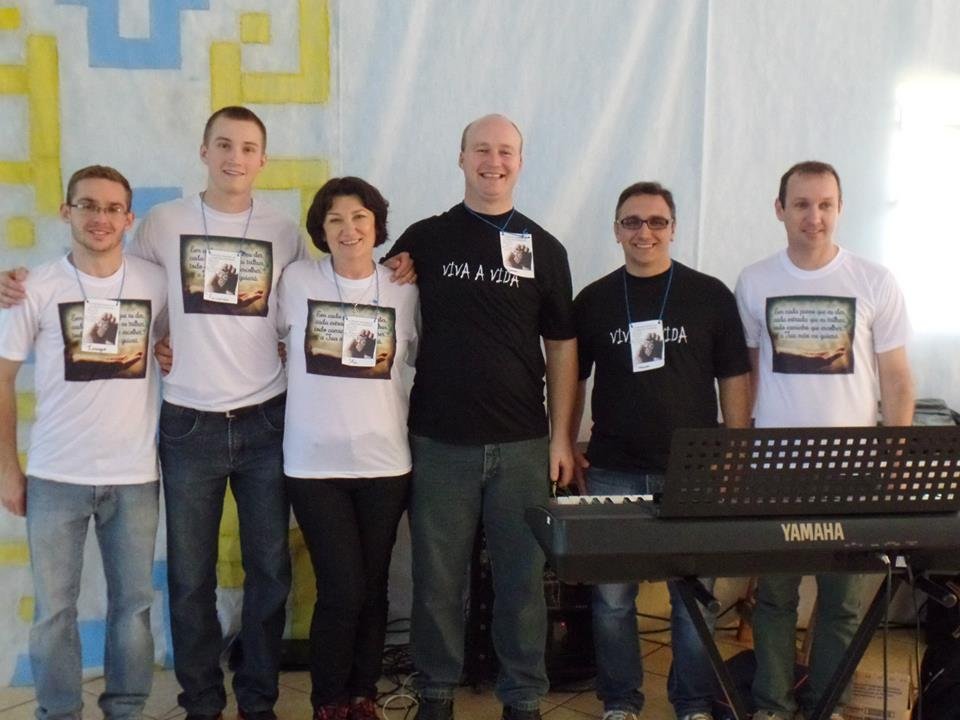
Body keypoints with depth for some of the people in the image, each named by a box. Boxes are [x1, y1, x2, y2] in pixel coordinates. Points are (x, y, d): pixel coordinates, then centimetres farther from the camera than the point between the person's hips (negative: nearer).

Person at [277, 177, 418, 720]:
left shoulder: (403, 288, 3)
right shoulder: (298, 280, -2)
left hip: (386, 461, 2)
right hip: (315, 462, -2)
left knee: (373, 589, 10)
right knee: (341, 592, -6)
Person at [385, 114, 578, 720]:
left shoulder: (545, 249, 7)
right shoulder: (424, 239, 5)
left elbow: (562, 346, 7)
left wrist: (561, 436, 2)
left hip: (522, 443, 0)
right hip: (439, 440, 0)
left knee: (523, 576, 6)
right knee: (438, 575, 8)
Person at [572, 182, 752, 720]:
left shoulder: (711, 296, 3)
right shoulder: (593, 301, 7)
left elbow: (735, 378, 4)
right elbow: (572, 380, 13)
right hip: (612, 473, 1)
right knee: (612, 599, 6)